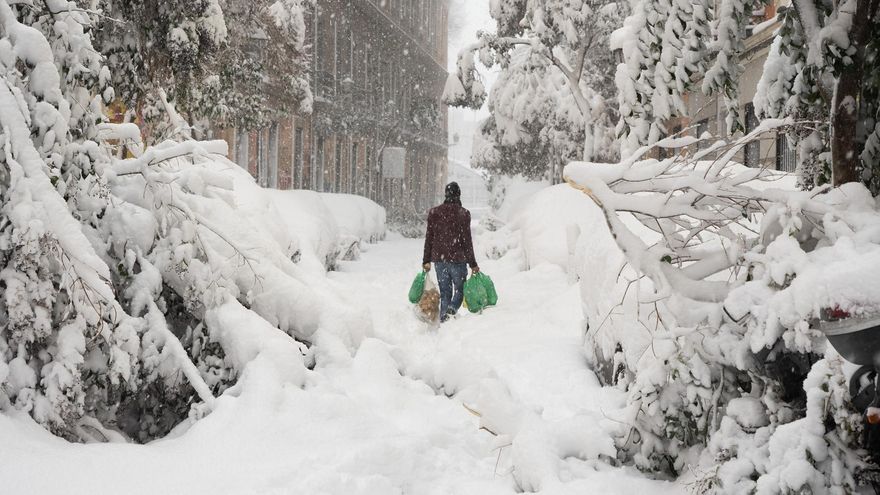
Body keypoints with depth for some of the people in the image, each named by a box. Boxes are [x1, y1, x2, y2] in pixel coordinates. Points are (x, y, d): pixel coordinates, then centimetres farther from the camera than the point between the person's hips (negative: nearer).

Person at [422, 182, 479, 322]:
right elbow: (467, 240, -7)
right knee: (459, 289, 9)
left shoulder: (434, 212, 3)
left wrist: (426, 260, 13)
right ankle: (451, 310, -17)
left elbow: (429, 238, 6)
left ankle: (443, 318, 7)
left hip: (439, 259, 3)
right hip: (457, 259, -3)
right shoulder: (463, 213, -7)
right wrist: (473, 264, -1)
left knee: (444, 292, 13)